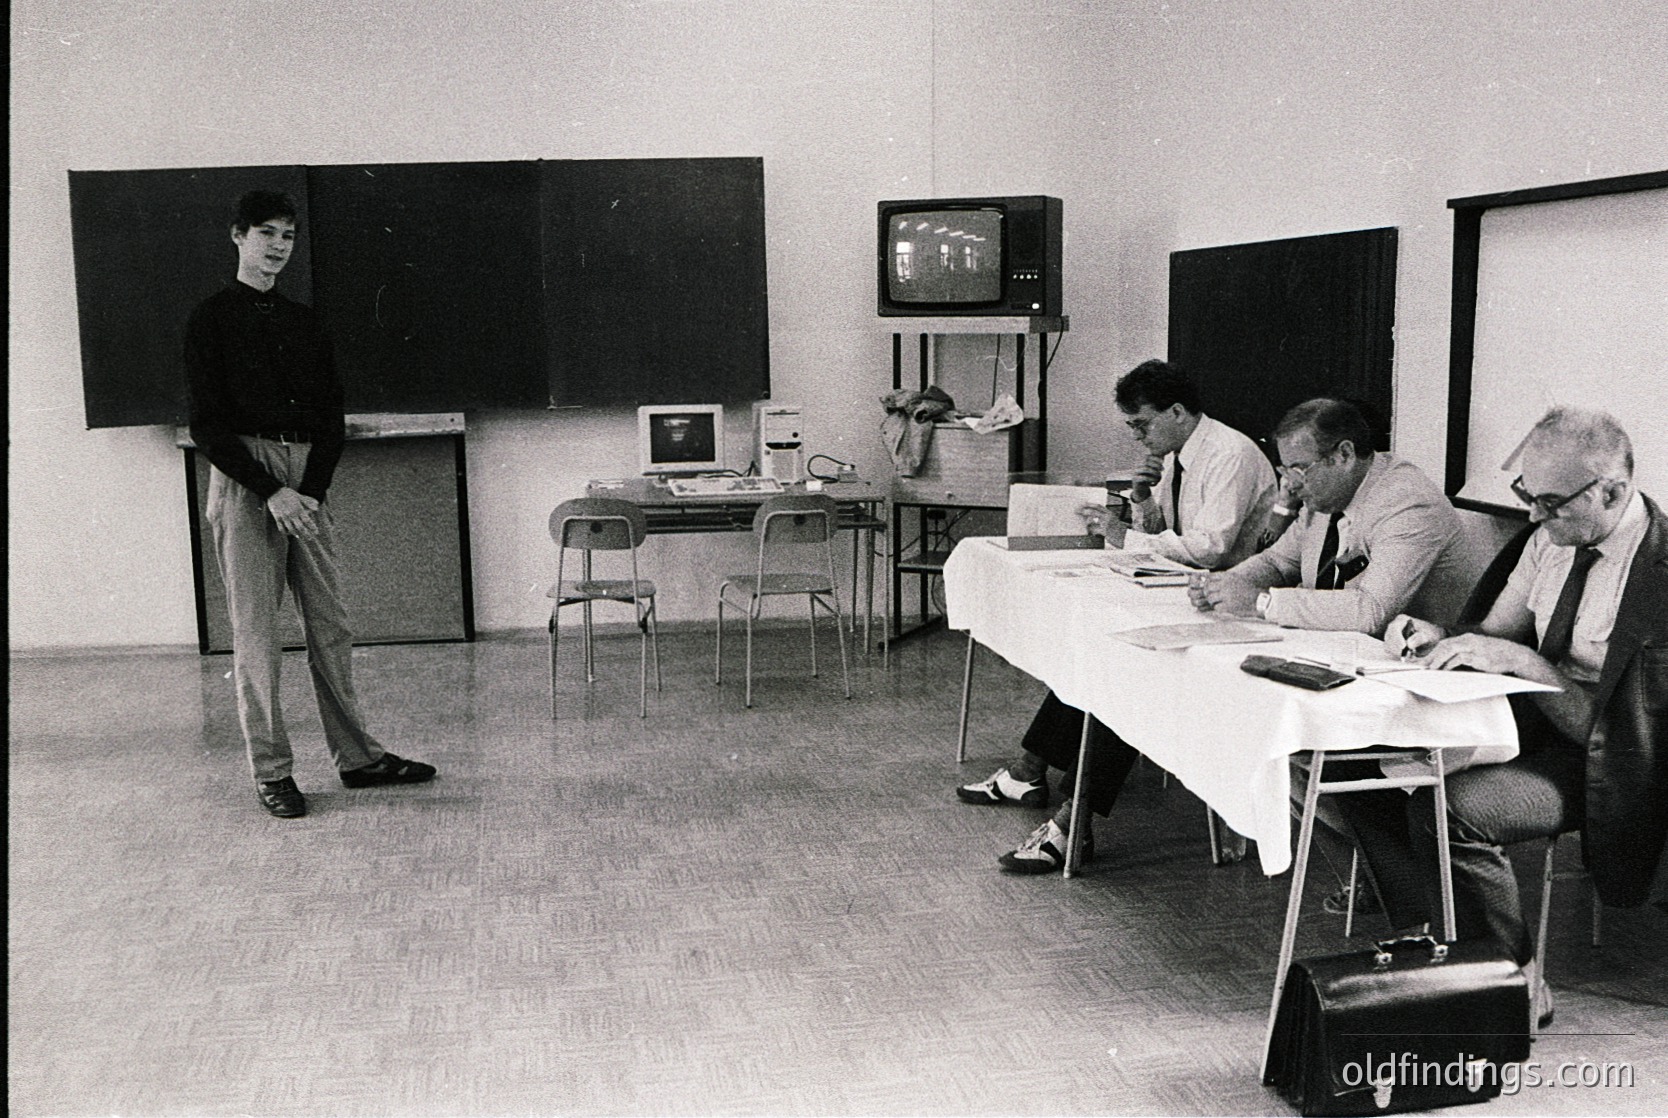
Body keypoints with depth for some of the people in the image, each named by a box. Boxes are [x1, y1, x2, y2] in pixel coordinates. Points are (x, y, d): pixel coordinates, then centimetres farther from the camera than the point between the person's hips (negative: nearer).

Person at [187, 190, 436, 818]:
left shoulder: (304, 323, 16)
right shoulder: (212, 320, 1)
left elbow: (331, 417, 12)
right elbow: (207, 425, -6)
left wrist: (312, 489, -5)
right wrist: (272, 492, -15)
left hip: (307, 481, 5)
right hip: (243, 481, -5)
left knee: (331, 626, 6)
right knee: (256, 632, -1)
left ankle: (356, 756, 14)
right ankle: (270, 772, 6)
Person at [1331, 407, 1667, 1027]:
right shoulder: (1552, 538, 2)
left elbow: (1609, 722, -22)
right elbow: (1496, 636, 11)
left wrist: (1520, 660, -28)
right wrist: (1441, 639, -10)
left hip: (1596, 763, -8)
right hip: (1533, 719, 8)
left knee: (1451, 811, -31)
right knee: (1361, 766, -10)